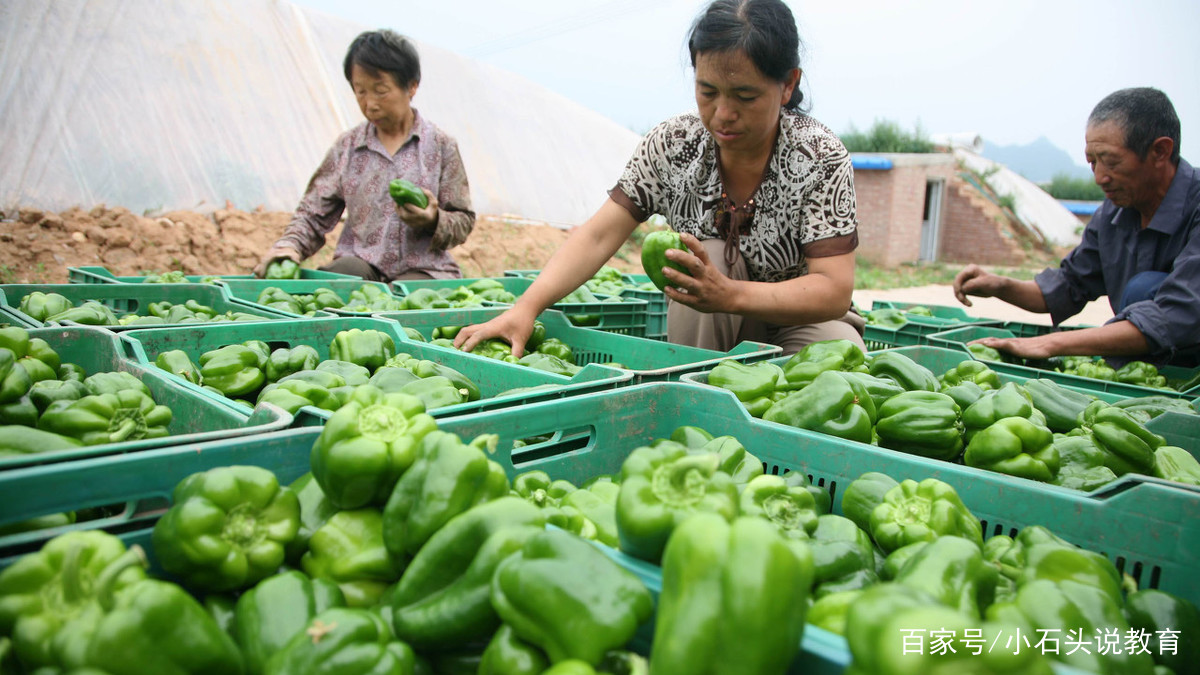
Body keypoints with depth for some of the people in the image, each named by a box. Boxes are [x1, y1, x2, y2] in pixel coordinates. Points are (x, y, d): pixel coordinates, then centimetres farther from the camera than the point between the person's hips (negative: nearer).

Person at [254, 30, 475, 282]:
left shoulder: (440, 145, 6)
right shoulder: (347, 146, 12)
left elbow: (463, 222, 7)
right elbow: (314, 213, 12)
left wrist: (434, 221, -16)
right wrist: (289, 245, -8)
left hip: (422, 268, -2)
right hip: (360, 263, 3)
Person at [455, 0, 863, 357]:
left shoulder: (819, 155, -20)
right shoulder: (672, 145, -13)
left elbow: (834, 291, -28)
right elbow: (599, 235, -18)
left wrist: (728, 295, -45)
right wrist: (527, 306, -35)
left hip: (799, 319, -1)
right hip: (706, 334, 2)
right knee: (710, 255, -29)